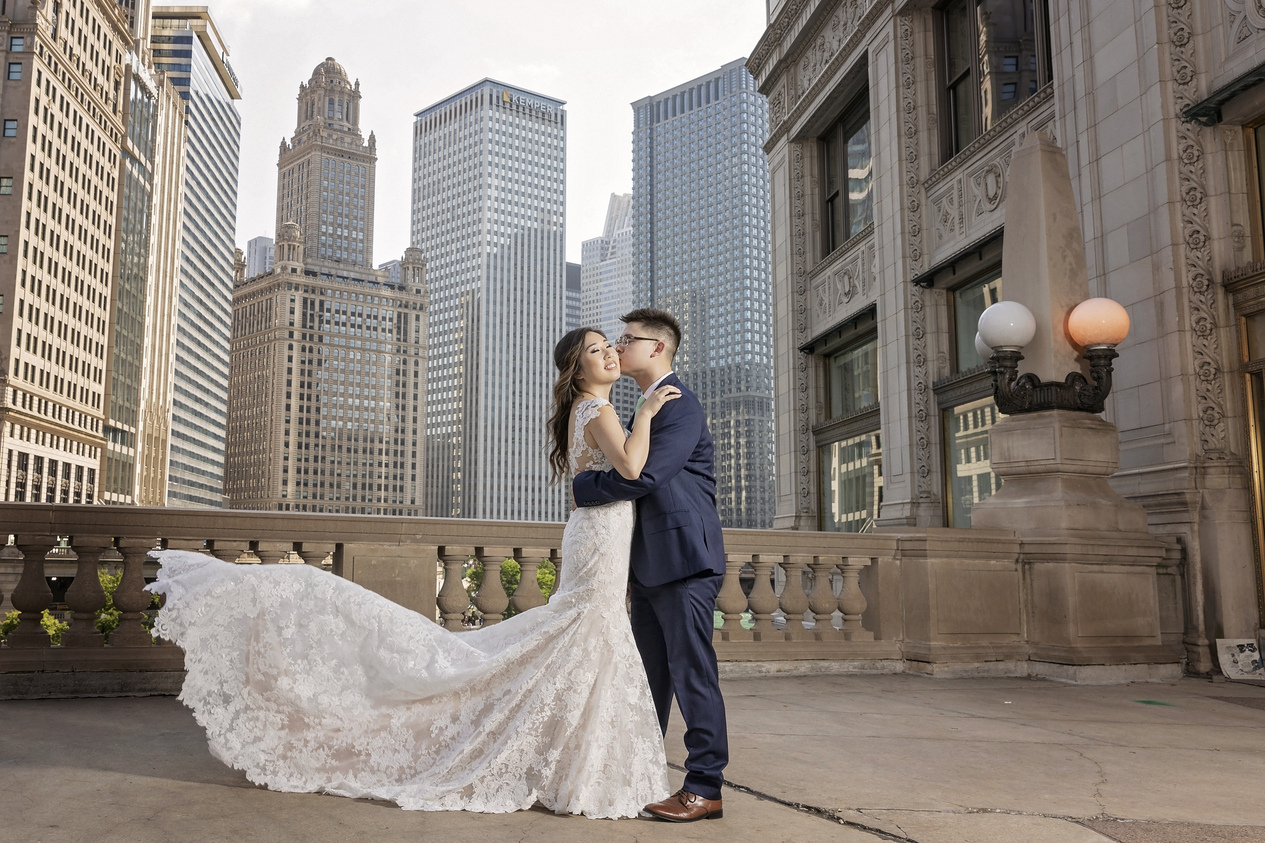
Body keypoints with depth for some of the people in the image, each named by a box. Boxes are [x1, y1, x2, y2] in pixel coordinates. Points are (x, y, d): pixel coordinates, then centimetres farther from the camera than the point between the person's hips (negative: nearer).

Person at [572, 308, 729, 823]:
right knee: (649, 676, 15)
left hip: (683, 561, -10)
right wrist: (628, 566, 21)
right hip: (648, 567, 10)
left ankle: (705, 789, 3)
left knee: (692, 674, -5)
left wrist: (582, 487, -8)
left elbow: (643, 475, -22)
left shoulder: (680, 405, -11)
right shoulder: (644, 408, 20)